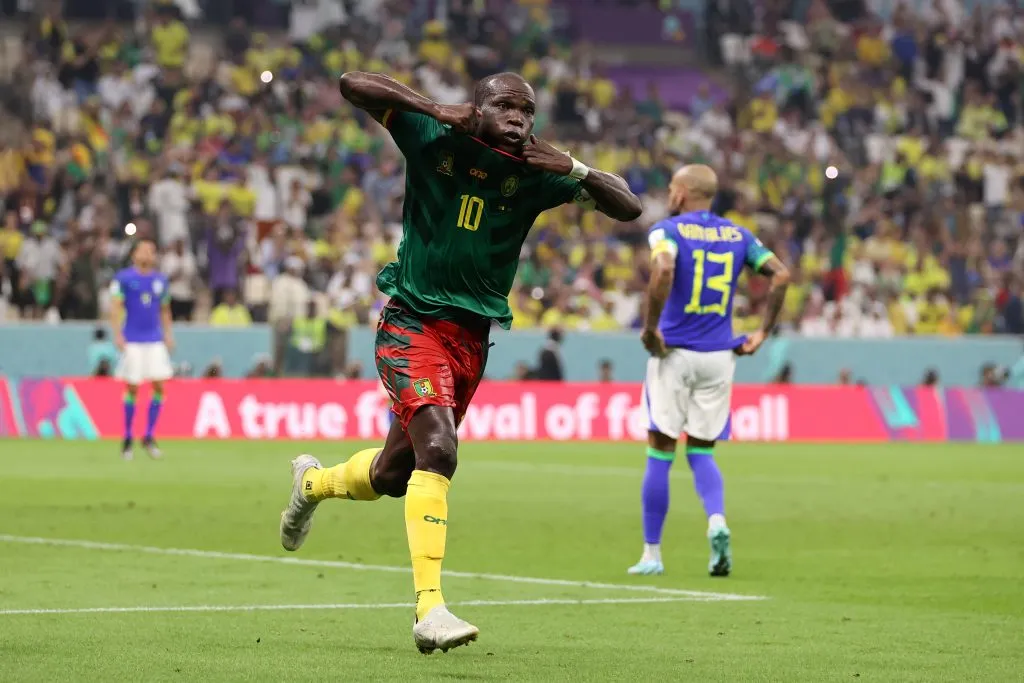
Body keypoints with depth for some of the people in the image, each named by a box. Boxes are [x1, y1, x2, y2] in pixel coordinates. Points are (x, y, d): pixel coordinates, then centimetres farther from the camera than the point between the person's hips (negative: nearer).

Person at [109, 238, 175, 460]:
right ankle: (127, 439, 9)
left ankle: (149, 437, 5)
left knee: (159, 386, -5)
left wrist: (168, 334, 13)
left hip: (155, 341, 4)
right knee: (132, 388, -3)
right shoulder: (123, 278, -1)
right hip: (132, 341, -4)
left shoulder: (160, 280, 13)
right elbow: (115, 307, -7)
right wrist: (118, 335, -16)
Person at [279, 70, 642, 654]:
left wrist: (573, 168, -19)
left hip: (472, 338, 5)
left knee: (392, 476, 16)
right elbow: (352, 84, -11)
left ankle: (313, 482, 50)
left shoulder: (536, 173, -2)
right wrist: (436, 109, -20)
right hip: (412, 323, -5)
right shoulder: (435, 140, -9)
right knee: (438, 450, -26)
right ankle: (430, 608, -28)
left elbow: (629, 208, -3)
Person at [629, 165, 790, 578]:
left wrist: (650, 327, -17)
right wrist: (763, 333, 8)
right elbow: (780, 275, 3)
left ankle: (652, 554, 8)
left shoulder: (667, 231, -6)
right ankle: (717, 520, -15)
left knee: (660, 454, 4)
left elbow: (663, 270, -26)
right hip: (719, 357, 4)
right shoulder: (737, 235, 9)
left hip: (674, 354, -4)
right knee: (701, 451, 14)